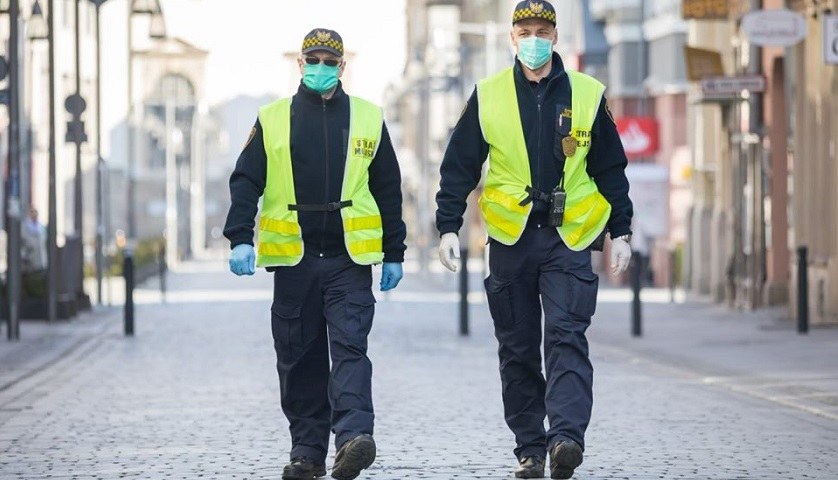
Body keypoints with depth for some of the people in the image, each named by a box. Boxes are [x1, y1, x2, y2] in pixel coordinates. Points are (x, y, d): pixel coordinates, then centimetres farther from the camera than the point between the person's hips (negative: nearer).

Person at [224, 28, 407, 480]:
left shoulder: (367, 119, 8)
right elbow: (245, 182, 5)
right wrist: (240, 238, -9)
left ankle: (353, 437, -24)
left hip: (349, 258, -1)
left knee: (349, 346, -14)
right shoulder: (272, 120, 7)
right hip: (294, 257, 1)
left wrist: (393, 254, 9)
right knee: (299, 358, 5)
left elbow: (387, 189, 11)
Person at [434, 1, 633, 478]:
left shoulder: (587, 95, 5)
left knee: (567, 337, -15)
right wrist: (448, 227, 0)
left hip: (568, 239, -1)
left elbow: (611, 169, 10)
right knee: (518, 349, 5)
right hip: (511, 239, 1)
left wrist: (621, 233, 7)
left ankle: (566, 436, -26)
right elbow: (459, 167, 7)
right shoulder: (488, 96, 5)